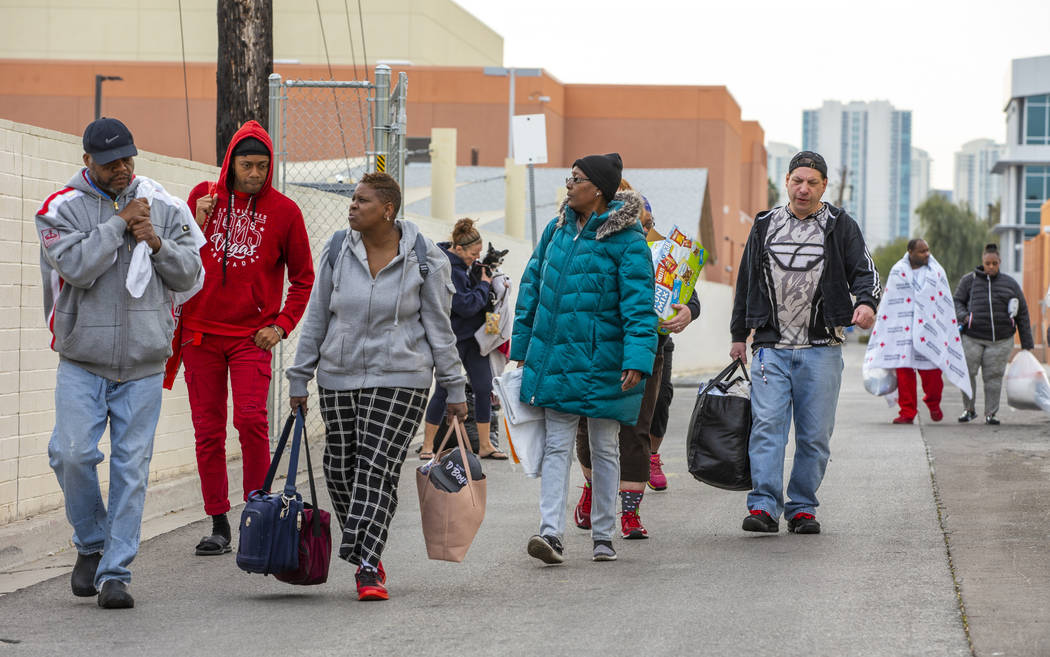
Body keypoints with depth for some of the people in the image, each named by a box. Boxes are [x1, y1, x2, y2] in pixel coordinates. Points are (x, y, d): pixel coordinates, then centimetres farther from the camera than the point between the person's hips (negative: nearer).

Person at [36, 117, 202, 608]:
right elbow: (78, 266, -17)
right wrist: (121, 222, -14)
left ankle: (116, 572, 4)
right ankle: (91, 544, 12)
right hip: (82, 361, -1)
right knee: (72, 453, -13)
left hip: (143, 364, 2)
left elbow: (190, 276, 6)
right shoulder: (62, 208, -2)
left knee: (131, 467, -1)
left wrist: (157, 243, -11)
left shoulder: (165, 208, 6)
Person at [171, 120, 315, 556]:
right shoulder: (203, 197, 6)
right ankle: (218, 524, 10)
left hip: (251, 336, -2)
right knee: (208, 430, 3)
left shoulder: (283, 210, 1)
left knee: (251, 419, -17)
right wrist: (197, 225, -7)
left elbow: (303, 279, 9)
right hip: (201, 332, 2)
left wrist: (282, 325, -3)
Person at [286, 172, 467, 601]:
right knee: (340, 468, 5)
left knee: (378, 468, -12)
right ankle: (366, 554, 22)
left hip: (399, 379, -4)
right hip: (339, 377, 4)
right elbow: (316, 319, 10)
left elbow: (438, 326, 3)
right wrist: (299, 378, 9)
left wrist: (454, 388, 3)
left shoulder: (425, 260, -3)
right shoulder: (338, 251, 4)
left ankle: (367, 565, -13)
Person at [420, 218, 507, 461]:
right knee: (444, 391, -2)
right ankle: (427, 446, 10)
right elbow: (465, 305, -24)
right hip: (452, 338, -9)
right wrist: (484, 284, -11)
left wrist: (484, 275, 4)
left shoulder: (459, 262, 8)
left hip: (471, 336, 9)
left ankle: (485, 445, 11)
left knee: (484, 389, 5)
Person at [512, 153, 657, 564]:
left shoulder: (626, 239, -11)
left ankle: (602, 536, 18)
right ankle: (551, 533, -9)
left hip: (602, 364, -4)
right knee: (556, 445, -3)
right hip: (556, 357, 4)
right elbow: (533, 286, 16)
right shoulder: (556, 230, 7)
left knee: (603, 449, 9)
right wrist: (522, 346, 15)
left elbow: (639, 303, -15)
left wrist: (638, 358, -25)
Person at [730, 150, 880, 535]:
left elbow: (864, 271, -2)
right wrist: (739, 336, 19)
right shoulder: (765, 226, 12)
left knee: (815, 434, 1)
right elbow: (746, 282, 19)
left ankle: (802, 508, 10)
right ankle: (764, 506, -14)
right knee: (767, 425, -11)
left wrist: (866, 302, -24)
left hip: (821, 350, -1)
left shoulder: (840, 226, 6)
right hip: (771, 348, 1)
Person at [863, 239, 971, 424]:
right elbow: (887, 305, 10)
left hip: (929, 330, 0)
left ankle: (933, 404, 23)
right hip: (903, 330, 0)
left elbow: (945, 306, 10)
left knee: (931, 371, -4)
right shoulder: (898, 272, 7)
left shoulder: (936, 272, 7)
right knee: (904, 370, -5)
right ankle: (907, 413, 0)